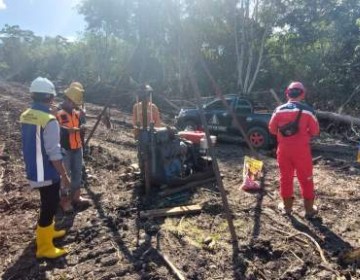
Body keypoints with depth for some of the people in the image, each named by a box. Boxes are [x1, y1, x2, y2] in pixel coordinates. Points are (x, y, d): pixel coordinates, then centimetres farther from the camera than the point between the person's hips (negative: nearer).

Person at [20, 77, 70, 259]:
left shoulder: (25, 116, 3)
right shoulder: (49, 121, -24)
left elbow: (29, 145, 12)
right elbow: (54, 153, -24)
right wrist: (64, 175, -15)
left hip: (33, 171, 8)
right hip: (47, 173, -8)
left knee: (48, 203, 25)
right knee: (49, 206, 5)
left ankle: (48, 231, 42)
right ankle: (44, 248, 16)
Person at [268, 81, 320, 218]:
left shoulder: (279, 110, -3)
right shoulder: (307, 110, -9)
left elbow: (272, 129, 5)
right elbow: (315, 131, -2)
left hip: (284, 148, 2)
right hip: (301, 149, -2)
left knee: (285, 177, 13)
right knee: (305, 179, 10)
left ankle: (287, 206, 23)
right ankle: (309, 209, 19)